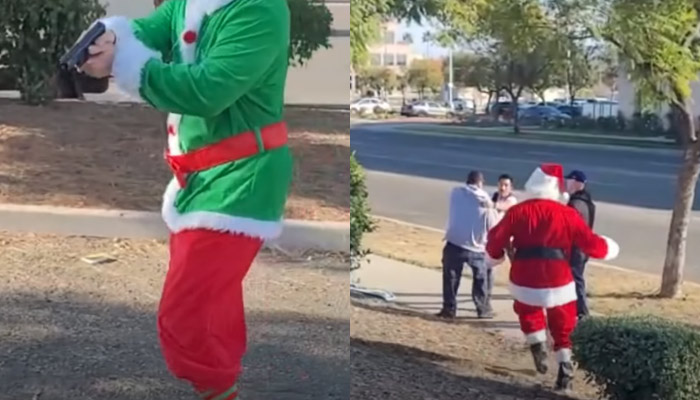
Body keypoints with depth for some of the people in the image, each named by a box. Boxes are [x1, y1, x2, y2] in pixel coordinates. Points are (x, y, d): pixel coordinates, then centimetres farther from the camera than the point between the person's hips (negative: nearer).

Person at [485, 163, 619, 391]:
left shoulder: (518, 211, -2)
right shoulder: (568, 215, -3)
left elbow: (496, 240, 2)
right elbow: (591, 243, 2)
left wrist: (494, 257, 22)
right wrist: (609, 249, 23)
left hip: (525, 281, 0)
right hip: (559, 282, 0)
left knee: (528, 311, 29)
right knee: (562, 328, 17)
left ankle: (538, 346, 8)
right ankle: (565, 368, 8)